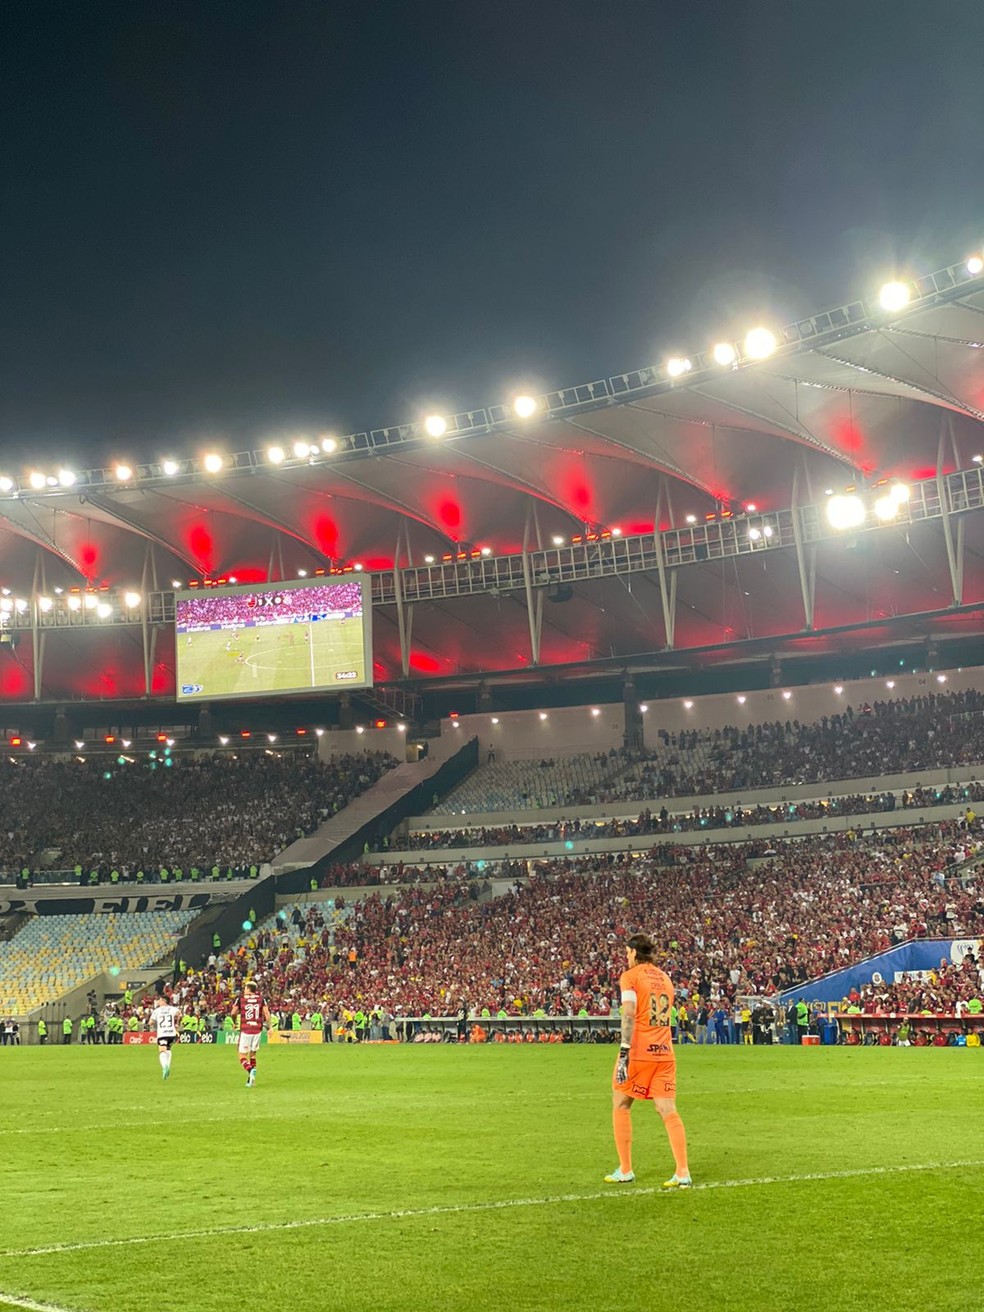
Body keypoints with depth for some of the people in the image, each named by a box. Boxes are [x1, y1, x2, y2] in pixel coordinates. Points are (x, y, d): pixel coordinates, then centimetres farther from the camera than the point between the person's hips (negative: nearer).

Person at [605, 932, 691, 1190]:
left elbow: (629, 1016, -15)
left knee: (620, 1105, 10)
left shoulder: (630, 977, -4)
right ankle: (682, 1173, -6)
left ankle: (625, 1170, 10)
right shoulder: (664, 977, 16)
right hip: (665, 1052, 5)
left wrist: (624, 1053, -19)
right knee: (668, 1111, 3)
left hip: (639, 1052, -5)